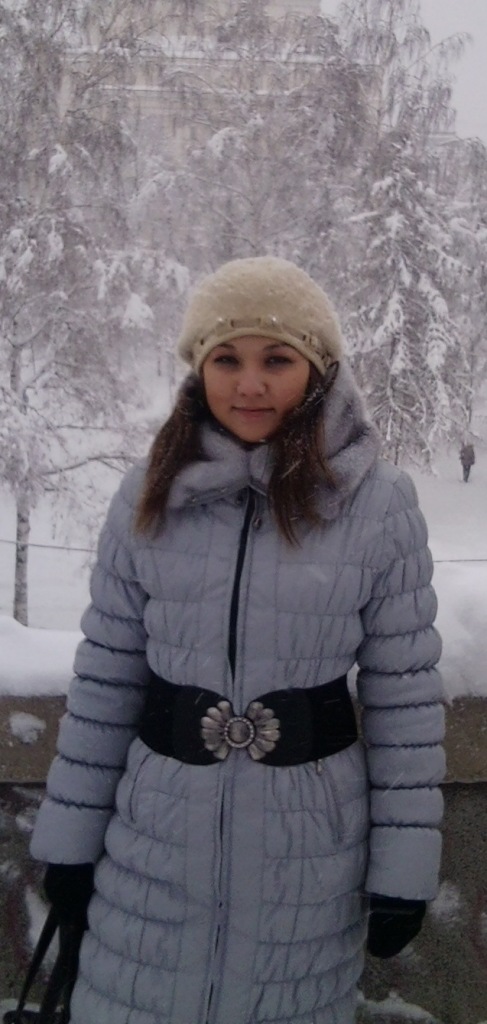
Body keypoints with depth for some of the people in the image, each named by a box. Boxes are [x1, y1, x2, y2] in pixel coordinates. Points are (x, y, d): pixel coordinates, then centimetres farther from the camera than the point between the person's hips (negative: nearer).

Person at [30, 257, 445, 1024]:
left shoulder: (380, 505, -10)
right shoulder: (147, 496, -4)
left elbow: (406, 694, -6)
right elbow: (105, 675, 2)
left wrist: (403, 864, -4)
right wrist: (71, 834, 4)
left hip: (311, 838, -1)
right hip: (159, 829, 2)